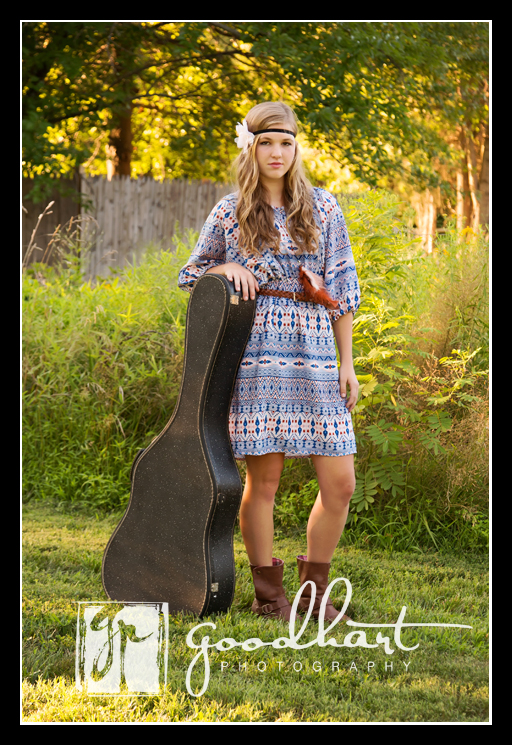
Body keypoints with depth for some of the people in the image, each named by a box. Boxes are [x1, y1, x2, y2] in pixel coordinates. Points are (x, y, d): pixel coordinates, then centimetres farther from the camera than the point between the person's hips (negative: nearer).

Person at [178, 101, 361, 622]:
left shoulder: (323, 208, 11)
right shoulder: (229, 213, 8)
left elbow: (341, 288, 12)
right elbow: (190, 275, 19)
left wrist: (347, 362, 8)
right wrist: (226, 269, -3)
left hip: (315, 357, 2)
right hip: (257, 355, -2)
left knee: (340, 483, -3)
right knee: (264, 478, -2)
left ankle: (314, 590, 14)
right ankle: (267, 593, 14)